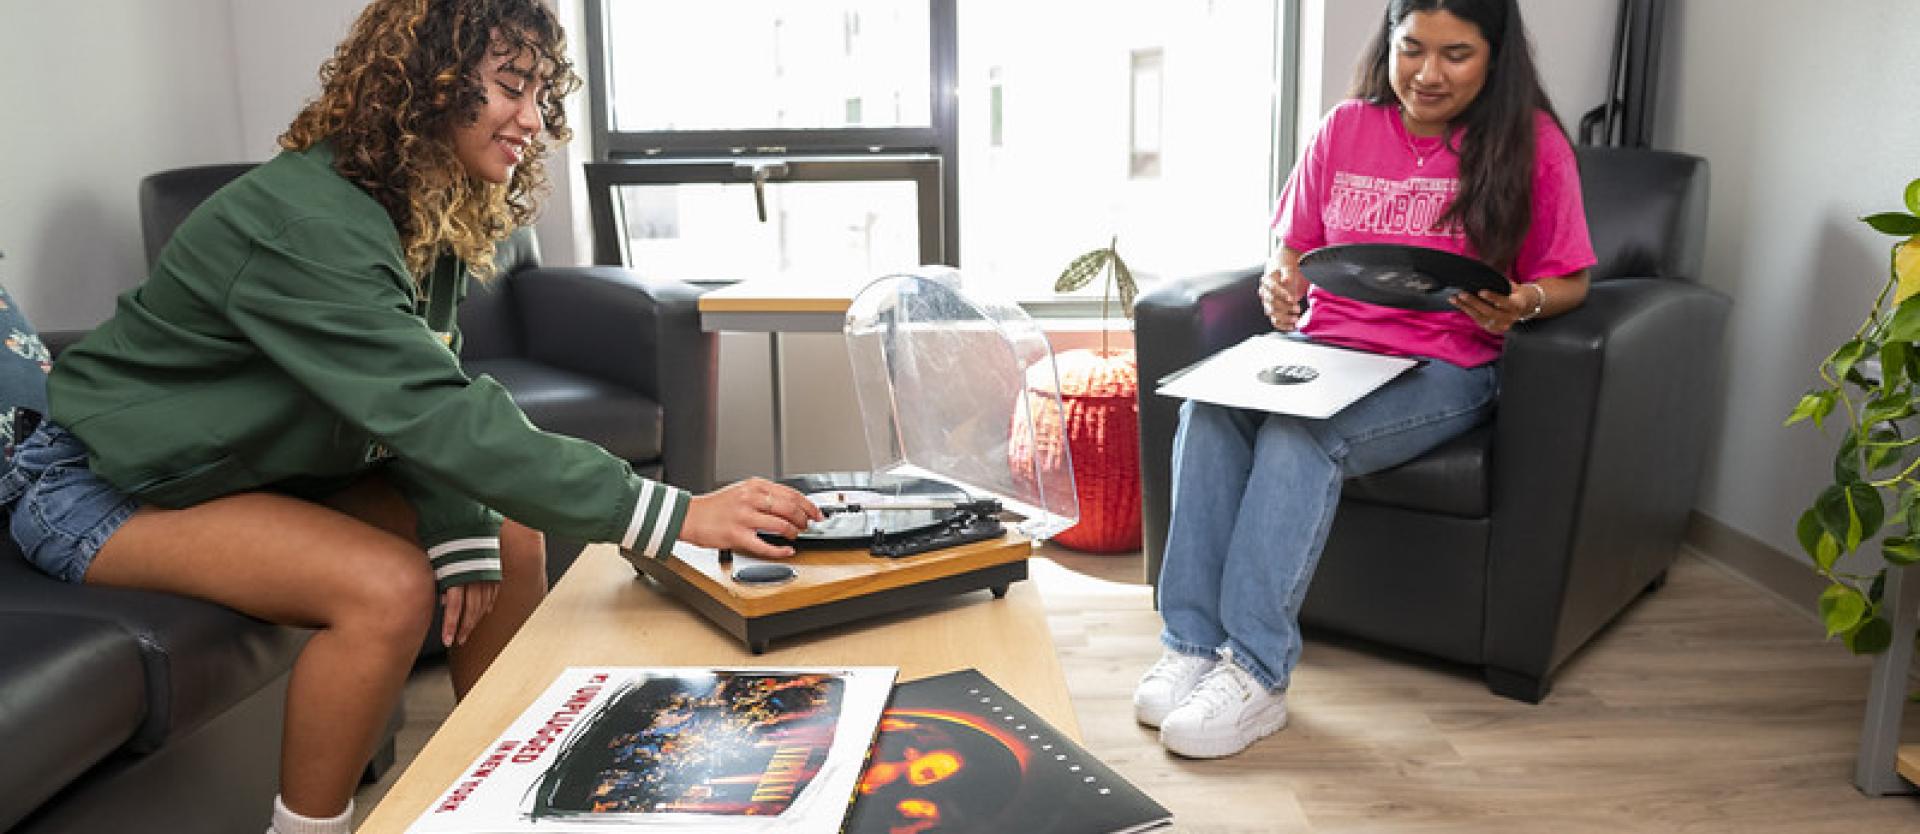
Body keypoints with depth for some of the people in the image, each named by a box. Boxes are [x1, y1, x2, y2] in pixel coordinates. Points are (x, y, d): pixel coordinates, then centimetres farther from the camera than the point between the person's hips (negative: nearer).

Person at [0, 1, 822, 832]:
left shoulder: (434, 218, -3)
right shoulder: (306, 220, -31)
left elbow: (416, 398, -6)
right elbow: (432, 413, -40)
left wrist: (464, 536, -22)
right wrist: (675, 514, -45)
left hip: (260, 464, 8)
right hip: (100, 485, -8)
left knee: (512, 540, -2)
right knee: (389, 587, -29)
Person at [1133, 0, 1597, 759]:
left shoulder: (1530, 142, 1)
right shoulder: (1345, 129, 10)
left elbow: (1568, 280, 4)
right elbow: (1294, 249, 16)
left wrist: (1521, 305, -18)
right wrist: (1279, 285, -6)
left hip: (1441, 370, -3)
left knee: (1301, 434, -34)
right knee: (1207, 406, -29)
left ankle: (1255, 675, -29)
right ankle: (1190, 646, -26)